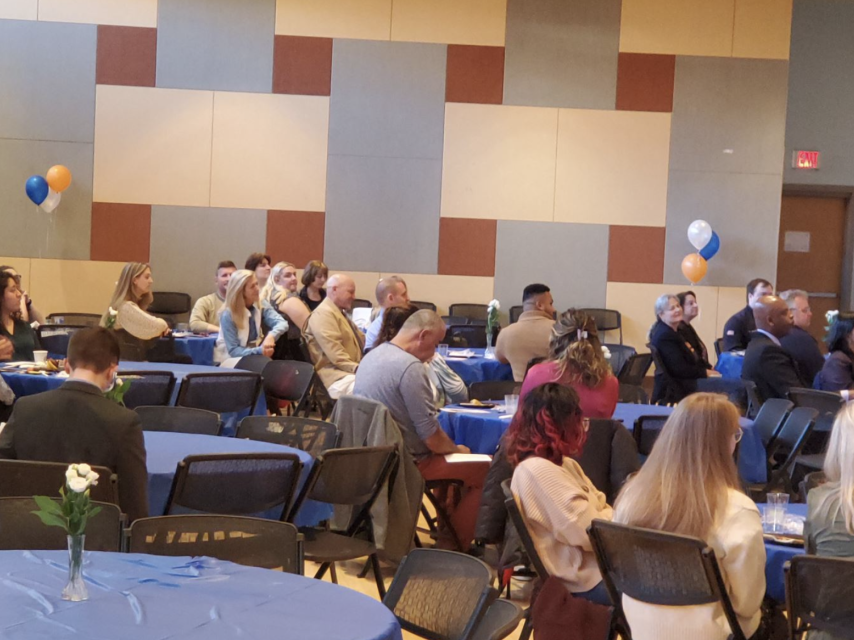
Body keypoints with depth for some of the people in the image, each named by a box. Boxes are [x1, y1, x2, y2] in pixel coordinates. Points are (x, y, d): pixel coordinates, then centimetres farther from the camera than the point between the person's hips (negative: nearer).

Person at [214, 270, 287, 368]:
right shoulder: (228, 315, -18)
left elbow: (282, 323, -16)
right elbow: (233, 351, -20)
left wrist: (271, 336, -38)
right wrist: (259, 351, -35)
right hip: (229, 360, -6)